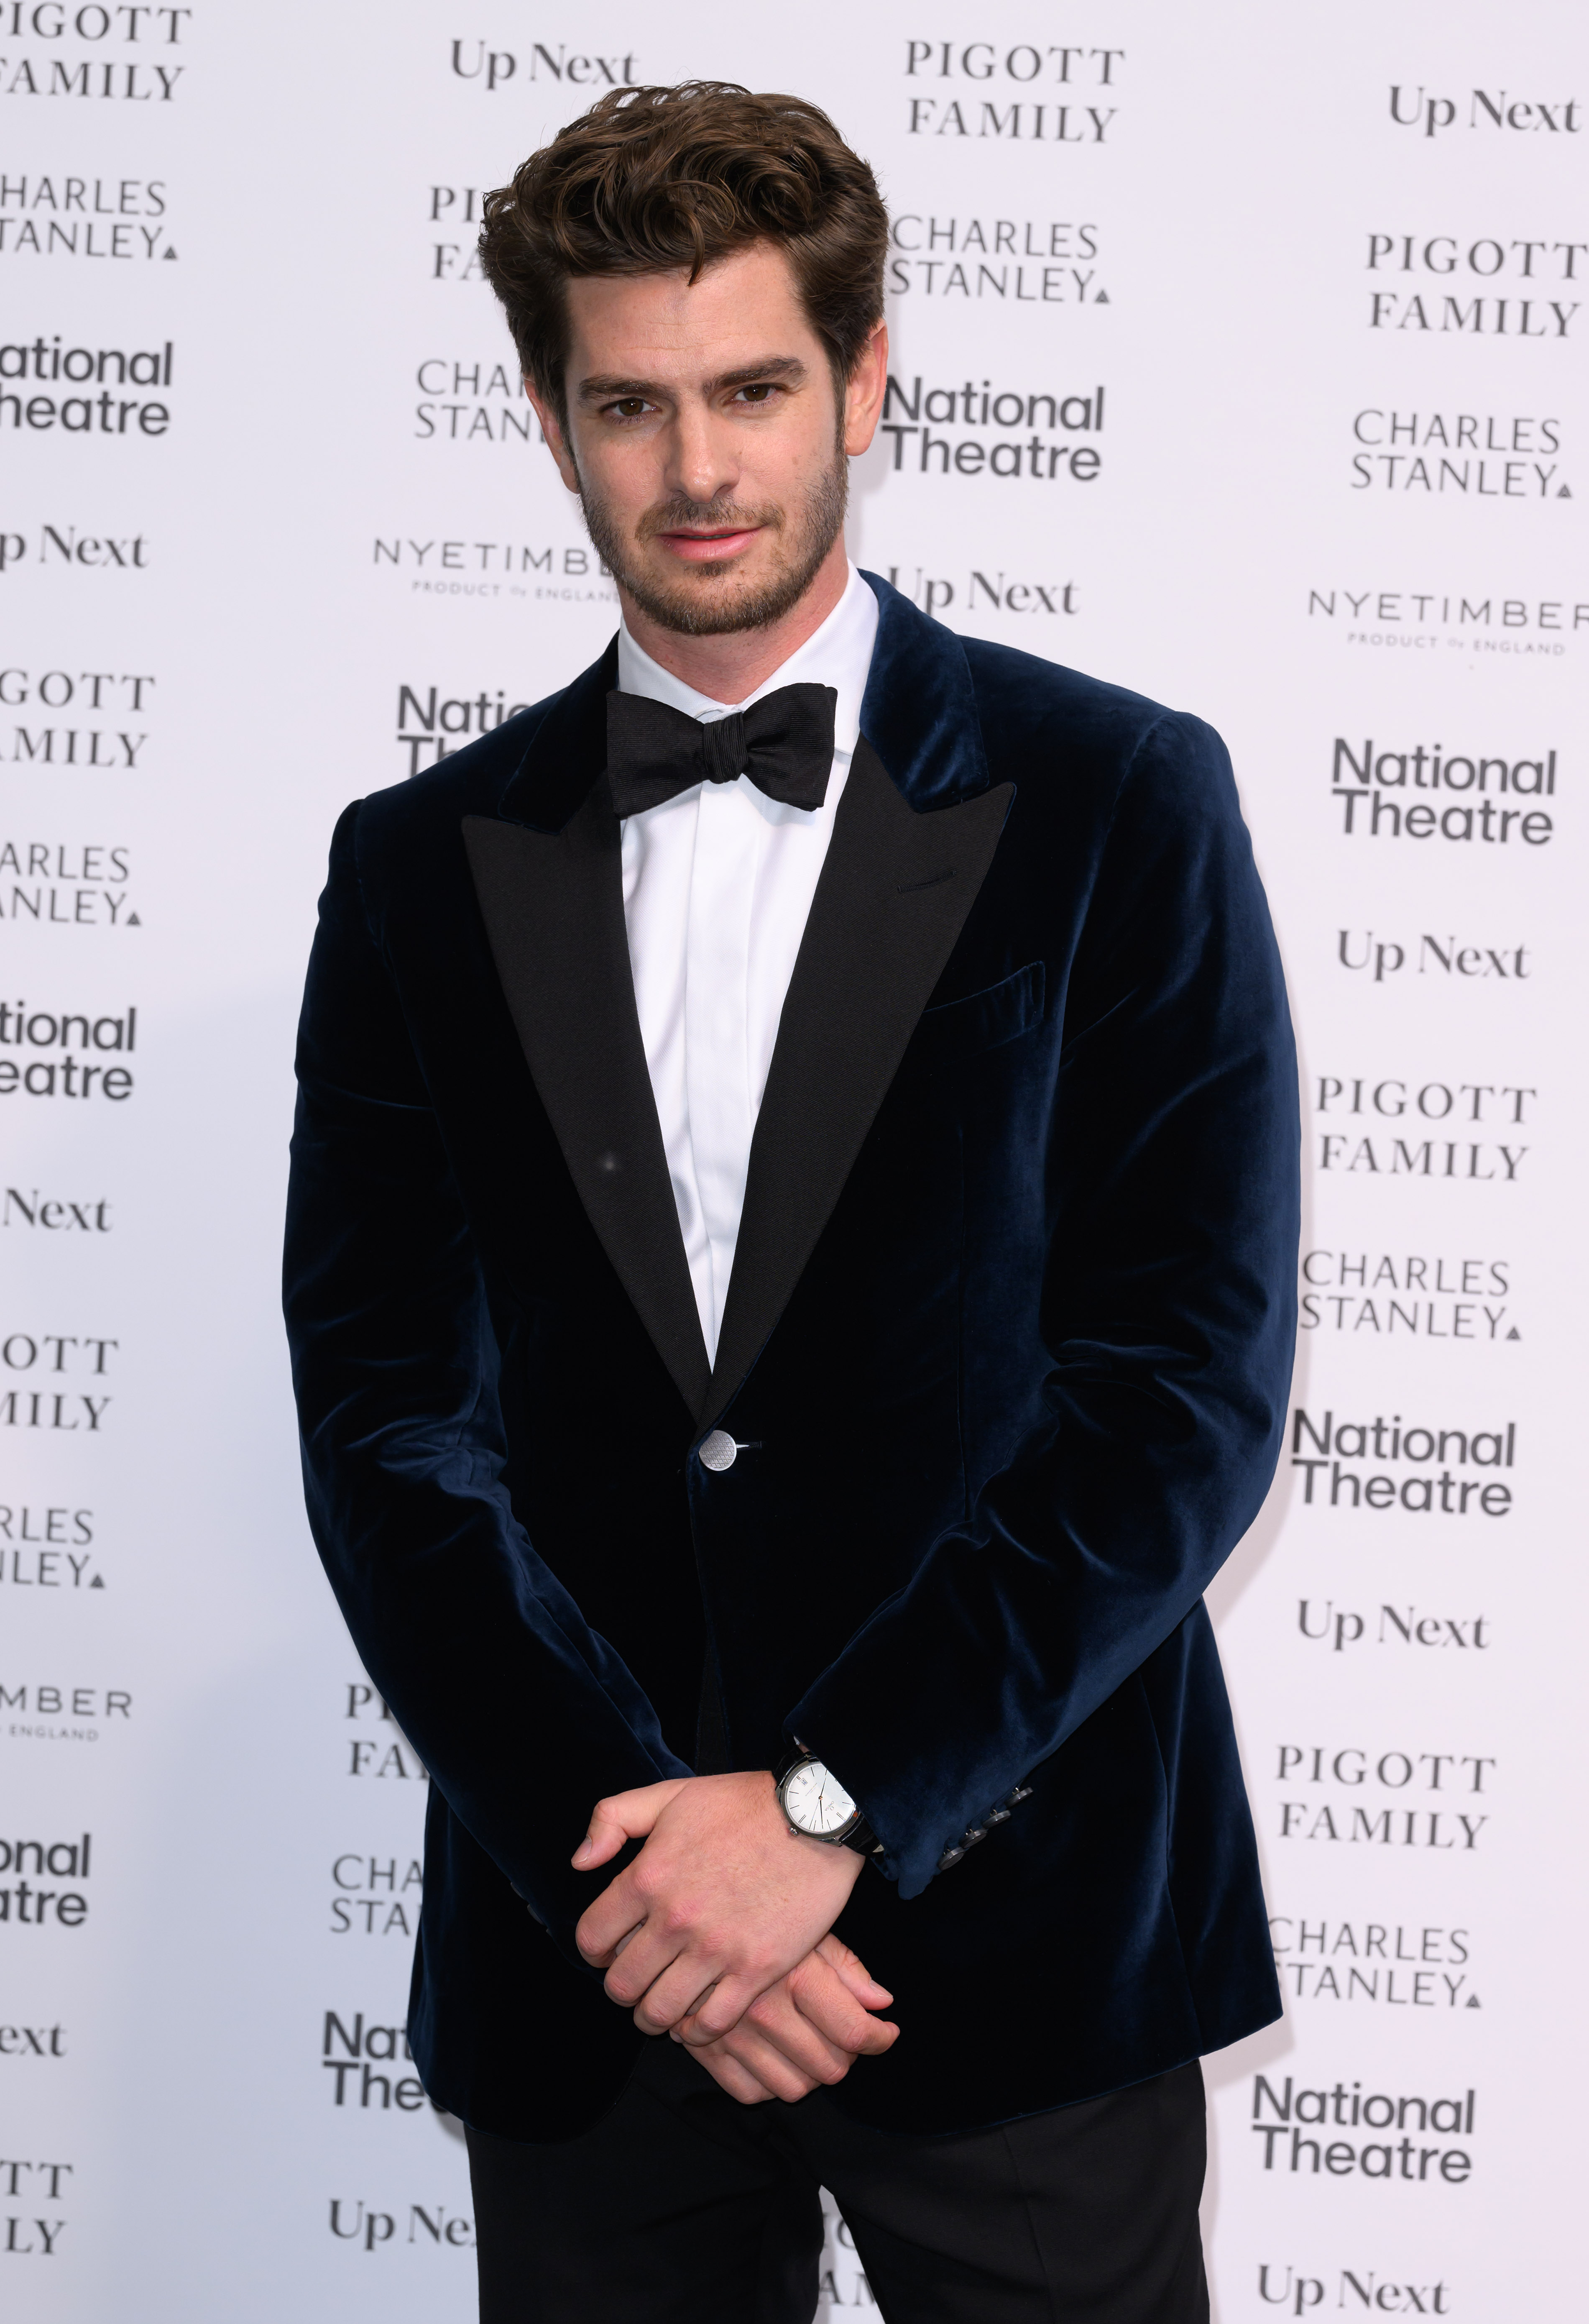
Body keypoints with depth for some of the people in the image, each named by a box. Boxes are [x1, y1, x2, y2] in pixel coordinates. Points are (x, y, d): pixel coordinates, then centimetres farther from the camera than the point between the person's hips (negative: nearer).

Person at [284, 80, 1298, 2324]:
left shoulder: (1120, 802, -2)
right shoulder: (426, 864, 5)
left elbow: (1195, 1383, -9)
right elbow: (389, 1415, -1)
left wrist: (830, 1806, -14)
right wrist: (620, 1844, -13)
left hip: (1017, 1936, -2)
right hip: (589, 1962, 2)